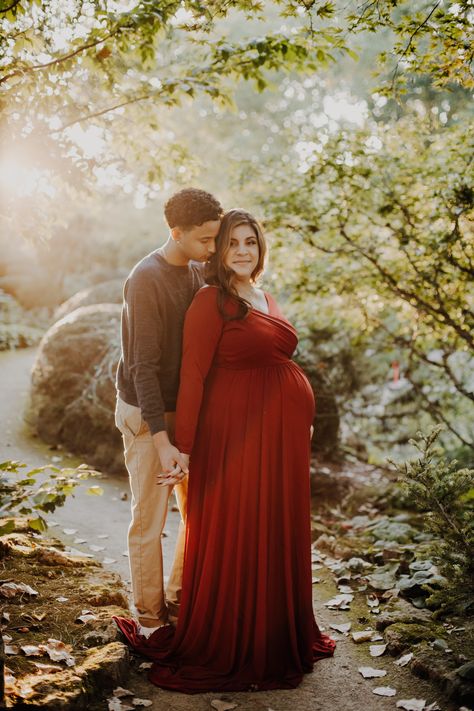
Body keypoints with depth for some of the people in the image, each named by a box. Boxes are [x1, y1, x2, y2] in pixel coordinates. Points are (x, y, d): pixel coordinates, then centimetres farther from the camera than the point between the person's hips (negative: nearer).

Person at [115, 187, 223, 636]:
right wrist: (161, 439, -24)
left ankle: (180, 599, 29)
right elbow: (142, 367, -22)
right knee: (150, 519, 2)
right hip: (147, 414, -7)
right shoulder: (146, 280, -19)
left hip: (187, 410, 7)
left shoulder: (199, 275, 4)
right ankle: (149, 614, 18)